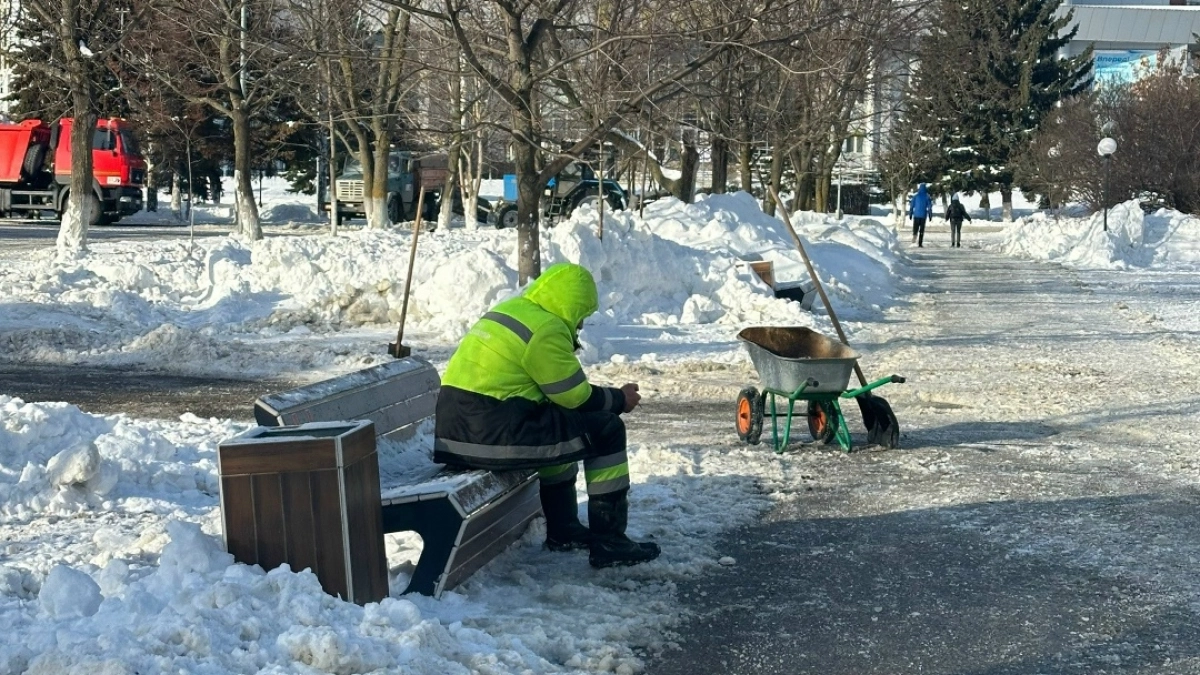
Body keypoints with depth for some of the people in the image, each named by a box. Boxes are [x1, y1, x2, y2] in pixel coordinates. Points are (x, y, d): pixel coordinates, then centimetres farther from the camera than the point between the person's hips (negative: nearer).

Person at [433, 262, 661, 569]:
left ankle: (563, 529, 36)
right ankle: (608, 542, 5)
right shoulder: (545, 329, -10)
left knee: (557, 423, 32)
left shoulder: (508, 311, 18)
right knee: (606, 430, 2)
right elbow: (576, 398, -4)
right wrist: (619, 399, 12)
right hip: (493, 435, -10)